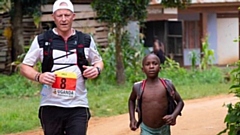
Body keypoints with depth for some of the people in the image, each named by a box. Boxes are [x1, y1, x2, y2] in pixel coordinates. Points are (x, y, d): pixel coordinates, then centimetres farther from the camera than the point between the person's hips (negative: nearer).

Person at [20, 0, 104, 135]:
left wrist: (96, 69, -4)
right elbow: (25, 67, 5)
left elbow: (98, 61, 20)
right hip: (51, 106, 0)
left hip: (78, 107, 0)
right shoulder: (41, 40, 1)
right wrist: (38, 76, -15)